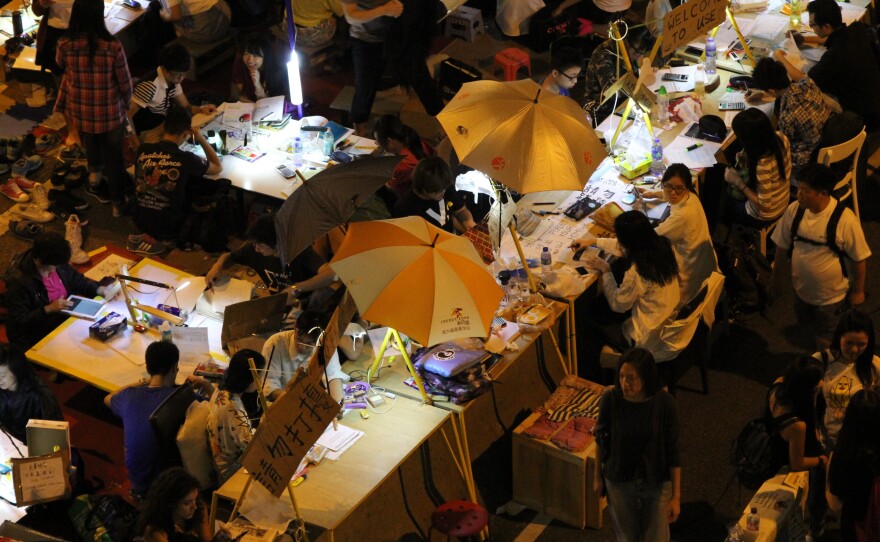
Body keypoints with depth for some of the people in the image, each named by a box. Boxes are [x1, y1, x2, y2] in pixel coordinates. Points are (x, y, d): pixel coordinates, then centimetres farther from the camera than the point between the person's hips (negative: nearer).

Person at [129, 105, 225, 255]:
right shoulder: (185, 159, -19)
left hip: (140, 221, 6)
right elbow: (218, 168, 1)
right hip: (168, 228, -6)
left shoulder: (143, 150, -8)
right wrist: (201, 139, 4)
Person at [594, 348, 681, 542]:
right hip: (619, 482, 1)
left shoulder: (664, 403, -23)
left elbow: (673, 451, -13)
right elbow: (601, 440, -2)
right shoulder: (610, 400, -20)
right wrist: (597, 476, 9)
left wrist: (676, 496, -10)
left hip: (657, 483, -1)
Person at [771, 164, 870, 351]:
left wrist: (858, 291, -6)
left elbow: (859, 258, -17)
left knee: (825, 338, 16)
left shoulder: (845, 220, -31)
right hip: (802, 288, 5)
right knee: (806, 324, 28)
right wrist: (776, 276, 10)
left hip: (832, 294, -5)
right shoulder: (794, 210, -17)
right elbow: (783, 246, -1)